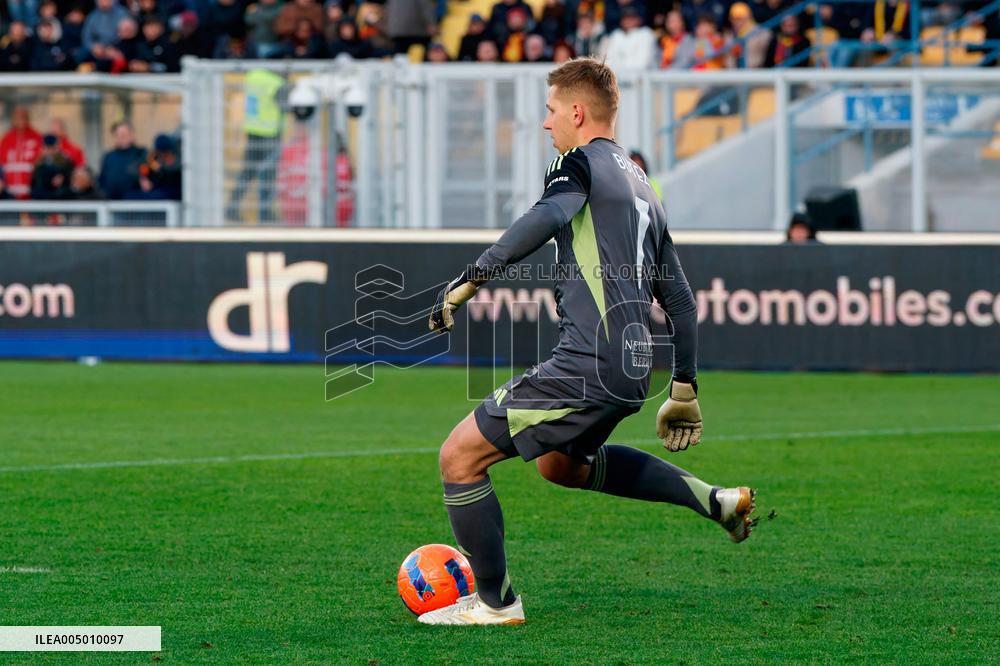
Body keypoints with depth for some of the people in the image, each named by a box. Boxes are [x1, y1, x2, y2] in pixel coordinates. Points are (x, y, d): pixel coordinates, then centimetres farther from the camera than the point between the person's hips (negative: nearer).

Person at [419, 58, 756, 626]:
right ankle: (714, 500, 27)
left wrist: (472, 279, -29)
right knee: (561, 463, 34)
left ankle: (495, 603, 7)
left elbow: (548, 217, -26)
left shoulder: (582, 162, -2)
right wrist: (685, 390, 30)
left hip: (589, 366, -9)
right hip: (635, 366, 9)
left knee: (460, 457, -1)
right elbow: (680, 299, 25)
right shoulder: (643, 186, 23)